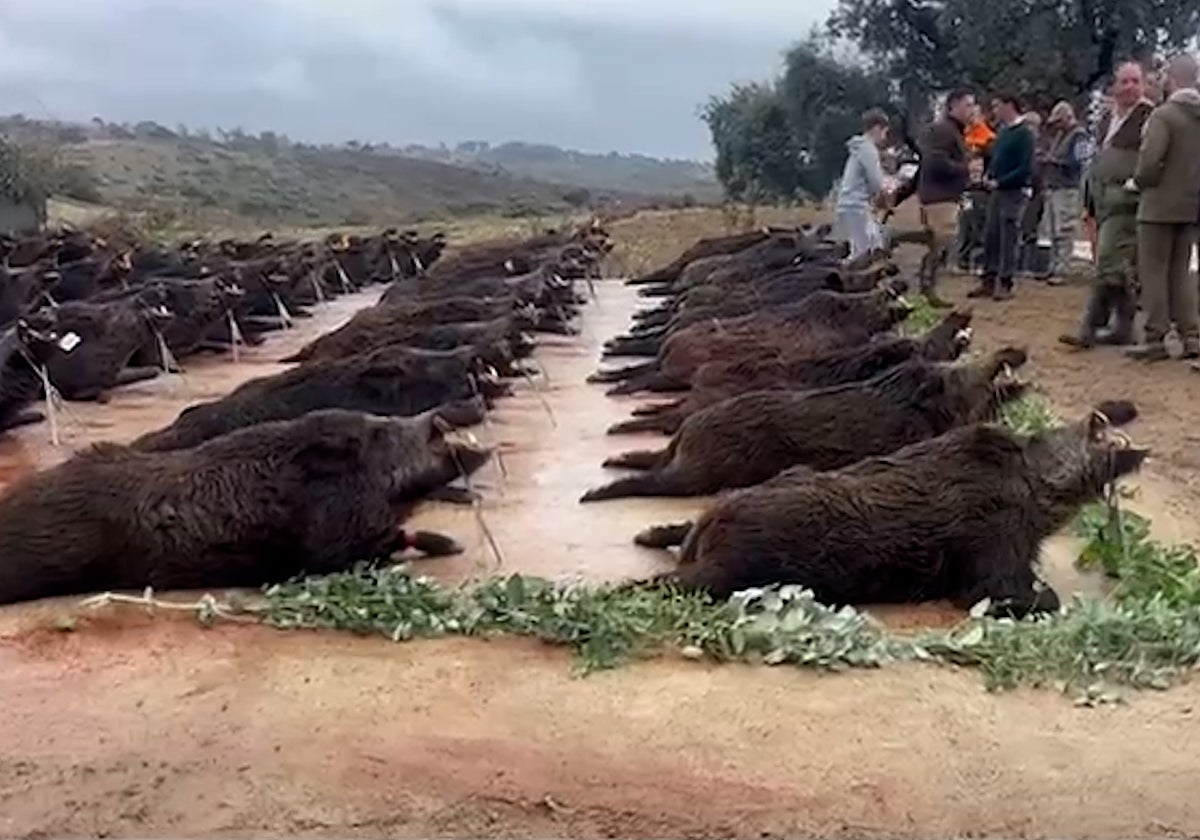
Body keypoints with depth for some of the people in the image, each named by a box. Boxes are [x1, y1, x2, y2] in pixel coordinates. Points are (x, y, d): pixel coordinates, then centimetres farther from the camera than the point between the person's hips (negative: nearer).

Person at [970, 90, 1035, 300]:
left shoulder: (1024, 133, -11)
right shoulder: (1002, 132, 12)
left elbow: (1025, 169, -17)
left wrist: (1000, 182, -17)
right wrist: (990, 176, 1)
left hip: (1015, 192, -8)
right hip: (997, 191, 8)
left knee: (1008, 239, -3)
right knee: (990, 236, 8)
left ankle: (1005, 284, 3)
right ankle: (989, 281, 15)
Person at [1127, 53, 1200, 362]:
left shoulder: (1163, 115, -14)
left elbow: (1150, 162, -21)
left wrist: (1138, 183, -3)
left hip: (1161, 205, -6)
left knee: (1154, 271, 1)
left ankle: (1155, 339, 2)